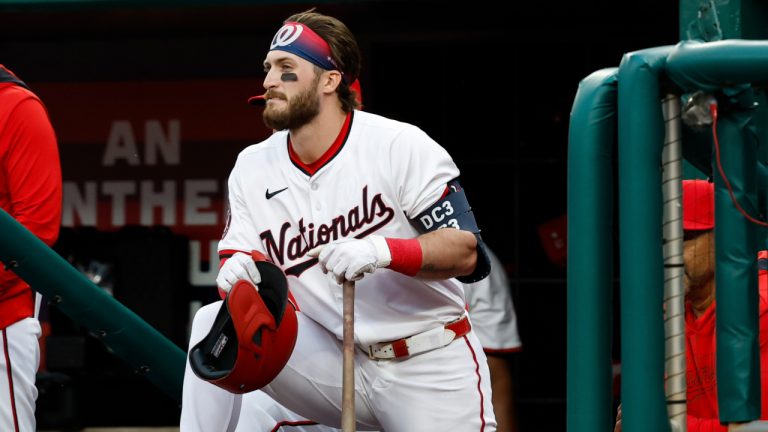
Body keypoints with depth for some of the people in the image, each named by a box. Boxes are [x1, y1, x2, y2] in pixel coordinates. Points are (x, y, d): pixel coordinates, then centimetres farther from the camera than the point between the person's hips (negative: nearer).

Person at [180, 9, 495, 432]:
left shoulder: (401, 146, -11)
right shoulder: (253, 167, 5)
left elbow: (465, 251, -15)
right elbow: (239, 259, 1)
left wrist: (383, 251, -32)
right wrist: (240, 271, -24)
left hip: (432, 371, -3)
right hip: (338, 368, 4)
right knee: (217, 321, -15)